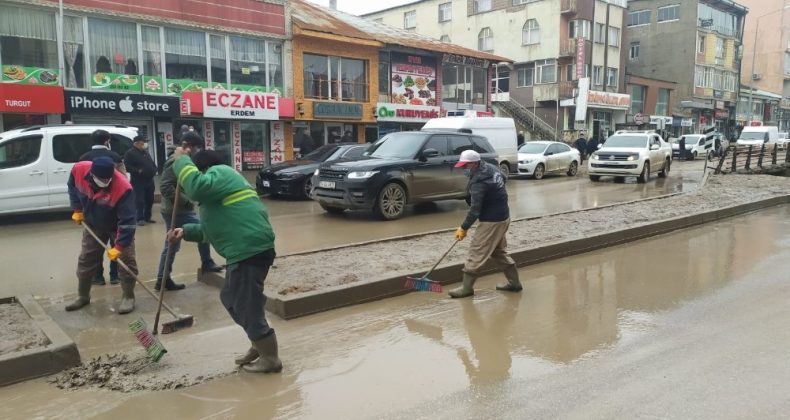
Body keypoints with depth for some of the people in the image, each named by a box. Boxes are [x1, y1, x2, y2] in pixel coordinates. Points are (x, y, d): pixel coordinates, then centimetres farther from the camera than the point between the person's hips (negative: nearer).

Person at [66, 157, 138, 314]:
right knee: (86, 259, 11)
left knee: (126, 259, -8)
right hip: (93, 224, 4)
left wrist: (119, 246, -34)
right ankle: (83, 296, 27)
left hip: (118, 226, -4)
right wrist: (77, 210, -1)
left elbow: (127, 221, -34)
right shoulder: (78, 170, -27)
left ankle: (128, 297, 6)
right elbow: (72, 186, 0)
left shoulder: (123, 188, -40)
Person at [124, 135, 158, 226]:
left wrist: (154, 170, 8)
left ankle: (147, 217, 21)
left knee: (149, 200, 11)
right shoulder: (130, 153, -7)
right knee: (140, 201, -9)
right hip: (138, 182, -8)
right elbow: (127, 166, -15)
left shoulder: (146, 153, 18)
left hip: (149, 180, 8)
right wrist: (137, 171, -22)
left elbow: (152, 163, 27)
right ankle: (140, 219, -4)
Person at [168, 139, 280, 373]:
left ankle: (270, 359, 10)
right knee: (232, 300, 22)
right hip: (246, 251, 11)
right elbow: (213, 227, 31)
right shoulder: (219, 183, 29)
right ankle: (259, 346, 32)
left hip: (250, 251, -11)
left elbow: (196, 187, -26)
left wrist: (181, 160, -11)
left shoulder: (219, 173, -3)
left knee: (247, 306, -3)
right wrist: (186, 232, 18)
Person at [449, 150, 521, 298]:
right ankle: (514, 282, 26)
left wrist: (464, 228, -15)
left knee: (477, 252, -3)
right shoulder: (492, 168, 3)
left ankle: (467, 287, 4)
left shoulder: (479, 182, -24)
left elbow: (475, 209, -24)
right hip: (503, 217, 10)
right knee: (499, 251, 20)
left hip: (491, 221, -10)